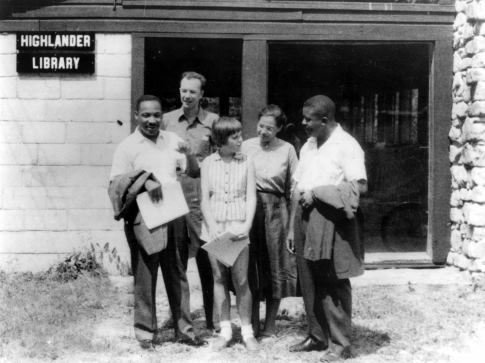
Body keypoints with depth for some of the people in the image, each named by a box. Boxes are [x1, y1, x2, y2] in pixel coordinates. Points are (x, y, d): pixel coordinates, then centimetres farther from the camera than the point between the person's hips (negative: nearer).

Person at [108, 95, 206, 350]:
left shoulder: (171, 140, 11)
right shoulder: (127, 147, -2)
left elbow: (193, 171, 11)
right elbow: (115, 184, -7)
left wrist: (187, 154, -9)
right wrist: (143, 180, -21)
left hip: (172, 217, 4)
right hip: (143, 219, -4)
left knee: (177, 275, 9)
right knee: (145, 277, 3)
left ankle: (183, 328, 19)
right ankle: (145, 331, 15)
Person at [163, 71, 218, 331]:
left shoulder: (213, 122, 3)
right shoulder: (167, 120, 8)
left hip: (202, 199, -2)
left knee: (207, 260, 0)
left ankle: (213, 321, 11)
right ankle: (179, 317, 20)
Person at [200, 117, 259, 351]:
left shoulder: (246, 163, 3)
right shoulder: (208, 163, 4)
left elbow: (251, 198, 0)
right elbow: (205, 199, 2)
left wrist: (246, 225, -13)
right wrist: (212, 227, -10)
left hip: (238, 227, -1)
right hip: (214, 227, 1)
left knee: (240, 279, -2)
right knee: (219, 278, 7)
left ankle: (247, 332, 9)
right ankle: (225, 331, 16)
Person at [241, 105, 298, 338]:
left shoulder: (287, 150, 2)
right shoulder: (246, 147, 4)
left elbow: (293, 187, 4)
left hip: (275, 209, 0)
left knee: (275, 265, 6)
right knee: (250, 264, 4)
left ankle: (270, 325, 18)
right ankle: (253, 324, 16)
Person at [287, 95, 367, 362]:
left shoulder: (346, 145, -6)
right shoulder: (308, 146, 16)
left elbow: (360, 186, -16)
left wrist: (317, 192, -14)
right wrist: (292, 228, 12)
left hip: (330, 222, -7)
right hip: (305, 220, 7)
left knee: (333, 285, -1)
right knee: (309, 283, 10)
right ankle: (317, 336, 24)